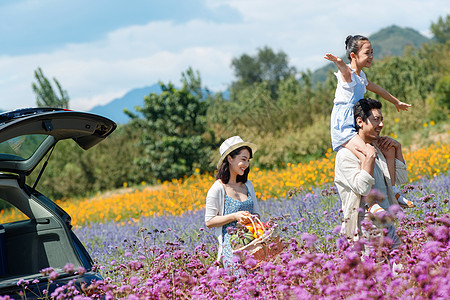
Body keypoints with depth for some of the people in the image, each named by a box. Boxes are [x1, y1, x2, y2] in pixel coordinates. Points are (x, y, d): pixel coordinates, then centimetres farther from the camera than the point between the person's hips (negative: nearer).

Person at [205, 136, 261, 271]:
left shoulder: (248, 185, 14)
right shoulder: (218, 189, -5)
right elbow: (209, 222, -3)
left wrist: (251, 218, -2)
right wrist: (234, 216, -14)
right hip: (230, 244, -5)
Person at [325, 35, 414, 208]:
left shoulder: (361, 76, 18)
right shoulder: (347, 74, -11)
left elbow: (376, 89, 37)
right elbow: (344, 69, -37)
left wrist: (396, 102, 51)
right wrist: (337, 62, -62)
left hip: (357, 128, 10)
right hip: (343, 128, -10)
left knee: (389, 150, 9)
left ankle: (393, 192, 21)